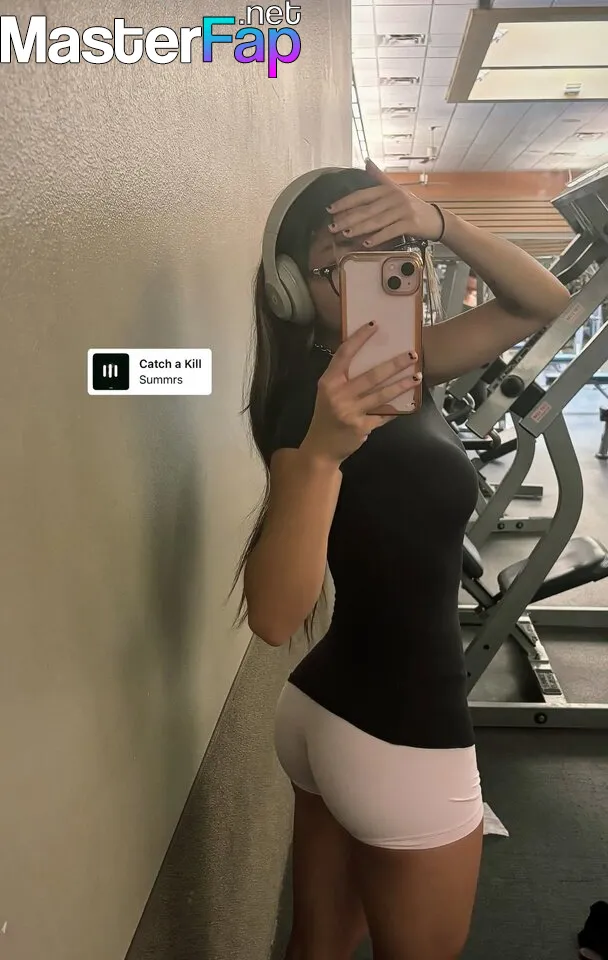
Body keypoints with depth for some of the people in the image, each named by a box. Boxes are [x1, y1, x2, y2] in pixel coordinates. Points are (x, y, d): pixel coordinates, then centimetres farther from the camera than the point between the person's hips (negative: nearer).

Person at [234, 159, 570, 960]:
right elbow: (273, 617, -32)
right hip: (403, 736, -7)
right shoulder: (316, 395, -22)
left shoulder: (392, 370, 2)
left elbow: (542, 303, 1)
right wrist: (320, 452, -46)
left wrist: (440, 223, -15)